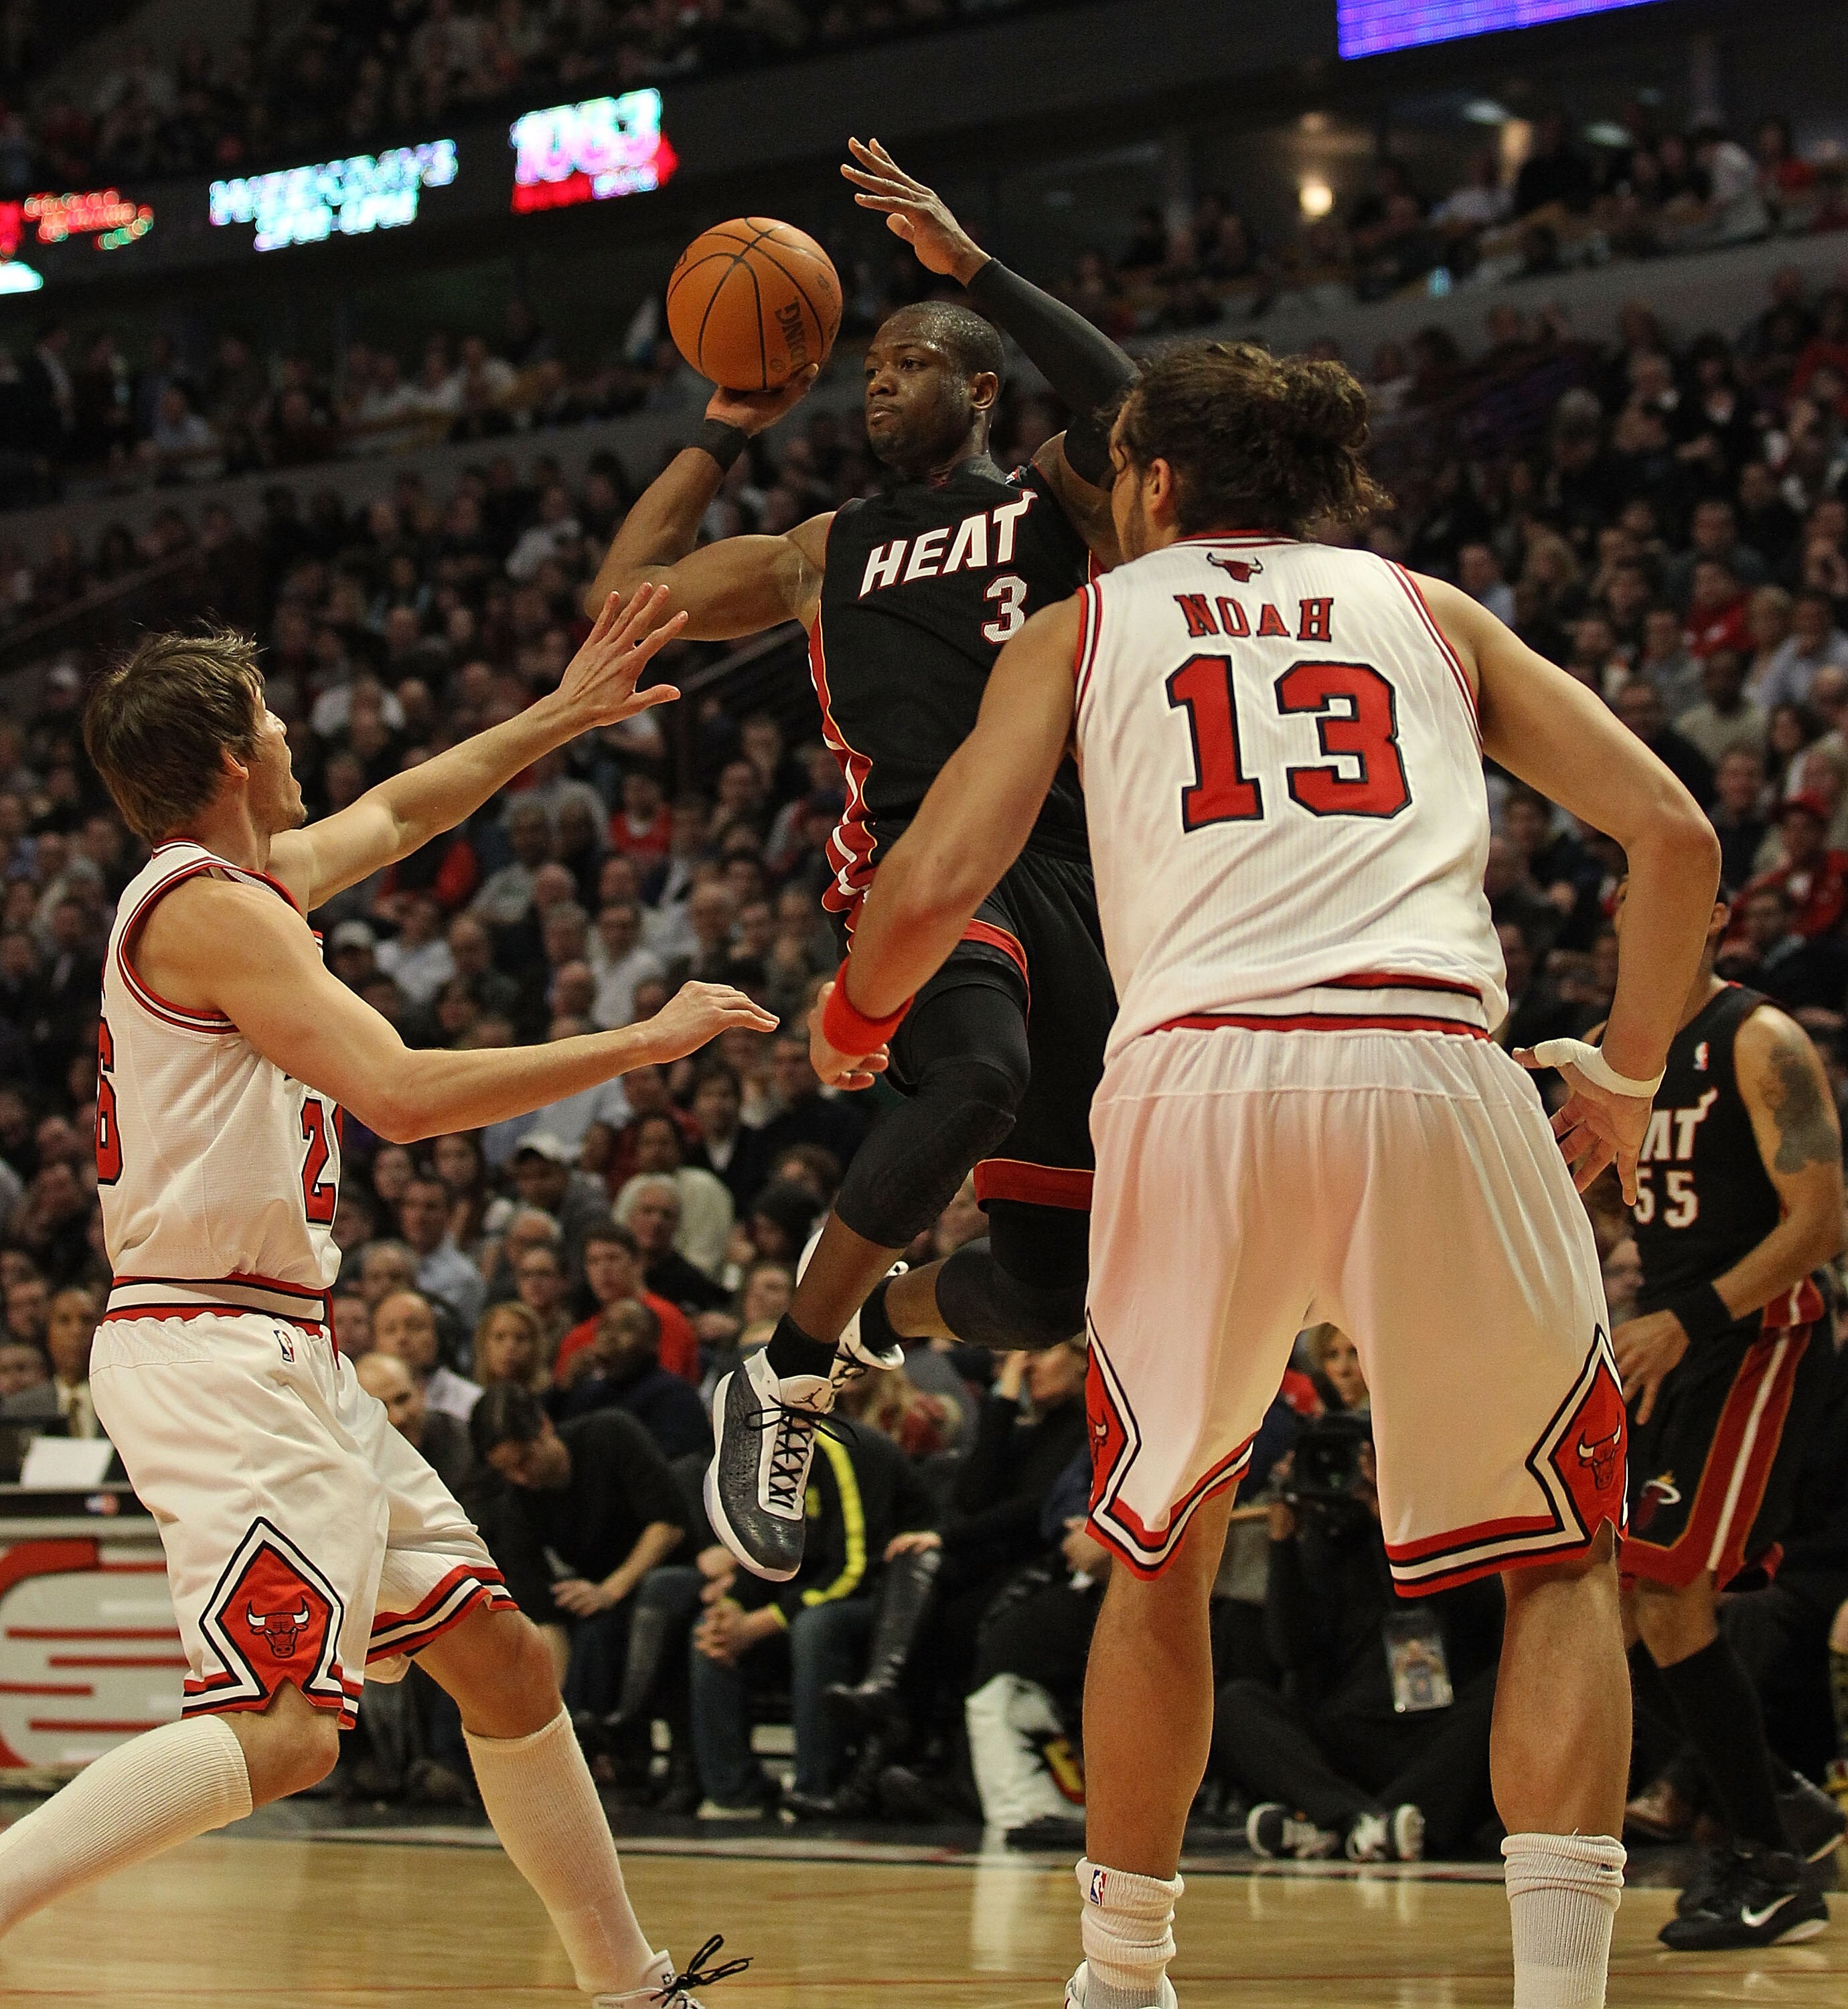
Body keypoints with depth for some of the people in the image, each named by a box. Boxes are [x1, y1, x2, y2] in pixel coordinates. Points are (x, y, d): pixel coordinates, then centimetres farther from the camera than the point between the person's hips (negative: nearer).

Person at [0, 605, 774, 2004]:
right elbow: (404, 1094, -24)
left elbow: (398, 814, 36)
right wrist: (646, 1041, -16)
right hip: (216, 1352, -10)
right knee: (281, 1731, -21)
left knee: (501, 1656, 13)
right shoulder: (210, 908, -13)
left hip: (285, 1360, 10)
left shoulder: (252, 881, 15)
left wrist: (562, 716, 37)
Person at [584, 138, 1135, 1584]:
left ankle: (880, 1321, 38)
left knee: (1048, 1290, 3)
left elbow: (1134, 408, -10)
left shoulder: (1056, 504, 14)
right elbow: (626, 597, 24)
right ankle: (782, 1388, -27)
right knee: (978, 1074, -39)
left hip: (1071, 879, 1)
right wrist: (727, 432, 22)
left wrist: (971, 263, -8)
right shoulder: (831, 552, 24)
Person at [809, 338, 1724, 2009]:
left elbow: (935, 886, 11)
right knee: (1561, 1554, 15)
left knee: (1162, 1556, 23)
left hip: (1197, 1073, 0)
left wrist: (854, 1016, 32)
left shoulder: (1084, 626, 22)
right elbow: (1674, 833, 15)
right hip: (1431, 1069, 0)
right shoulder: (1429, 611, 25)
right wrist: (1628, 1075, 27)